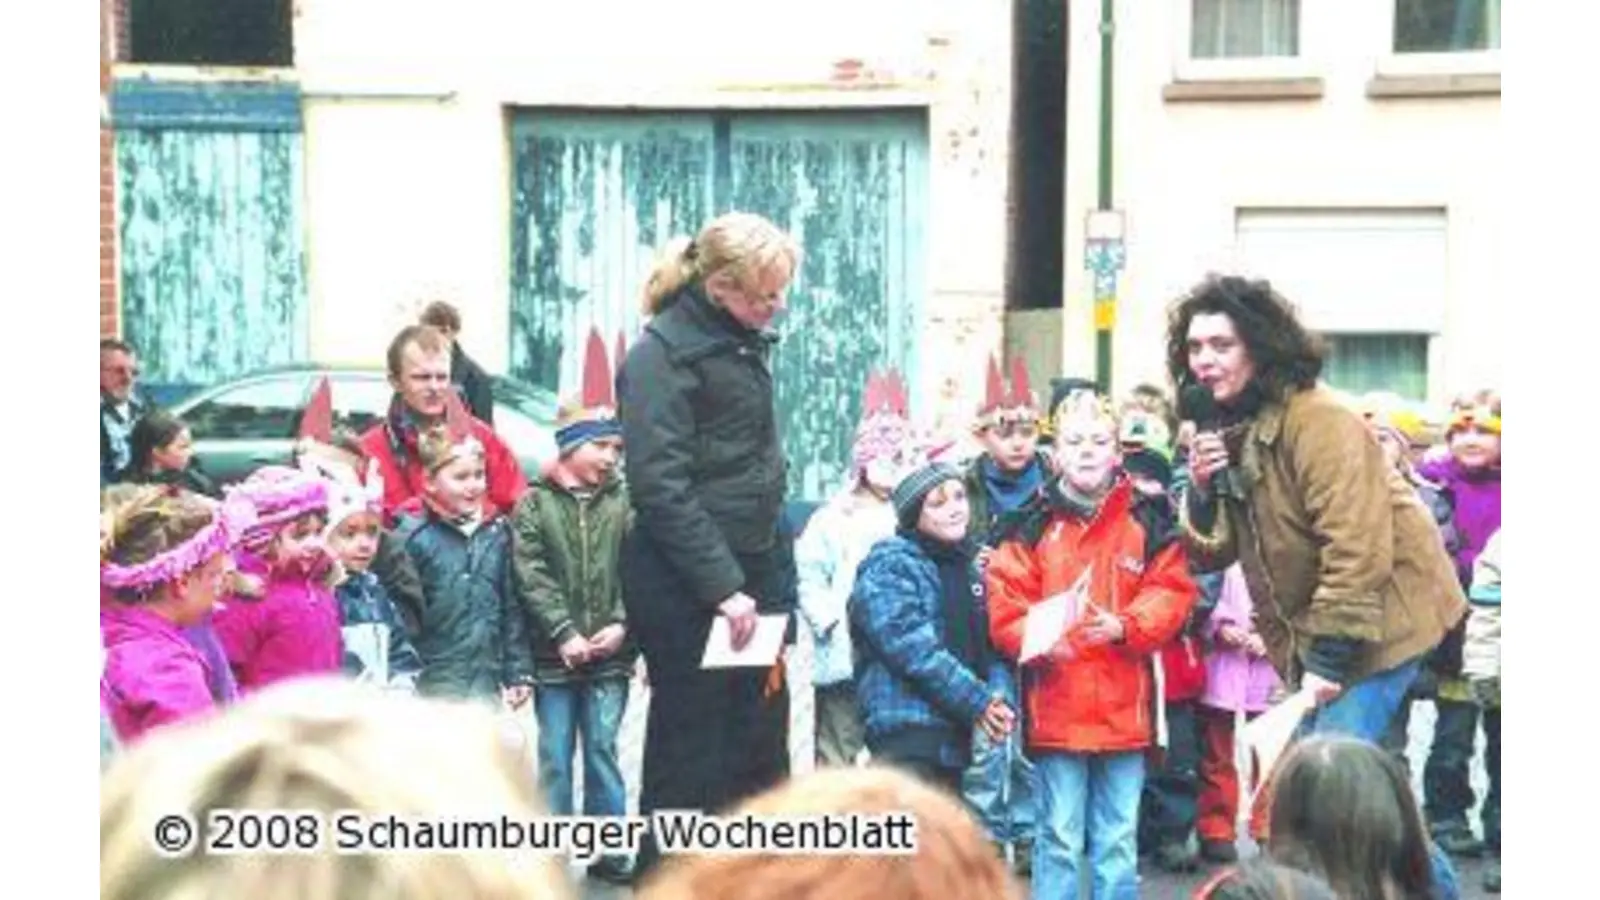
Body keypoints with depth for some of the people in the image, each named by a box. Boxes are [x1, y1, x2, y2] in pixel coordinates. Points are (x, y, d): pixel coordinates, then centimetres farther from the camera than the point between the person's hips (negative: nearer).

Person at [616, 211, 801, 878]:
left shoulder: (744, 342, 13)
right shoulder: (663, 353, -13)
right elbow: (662, 487, -20)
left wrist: (764, 581, 16)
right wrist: (722, 586, -22)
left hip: (745, 571, 9)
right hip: (684, 581, -8)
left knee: (757, 748, 12)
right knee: (691, 756, -3)